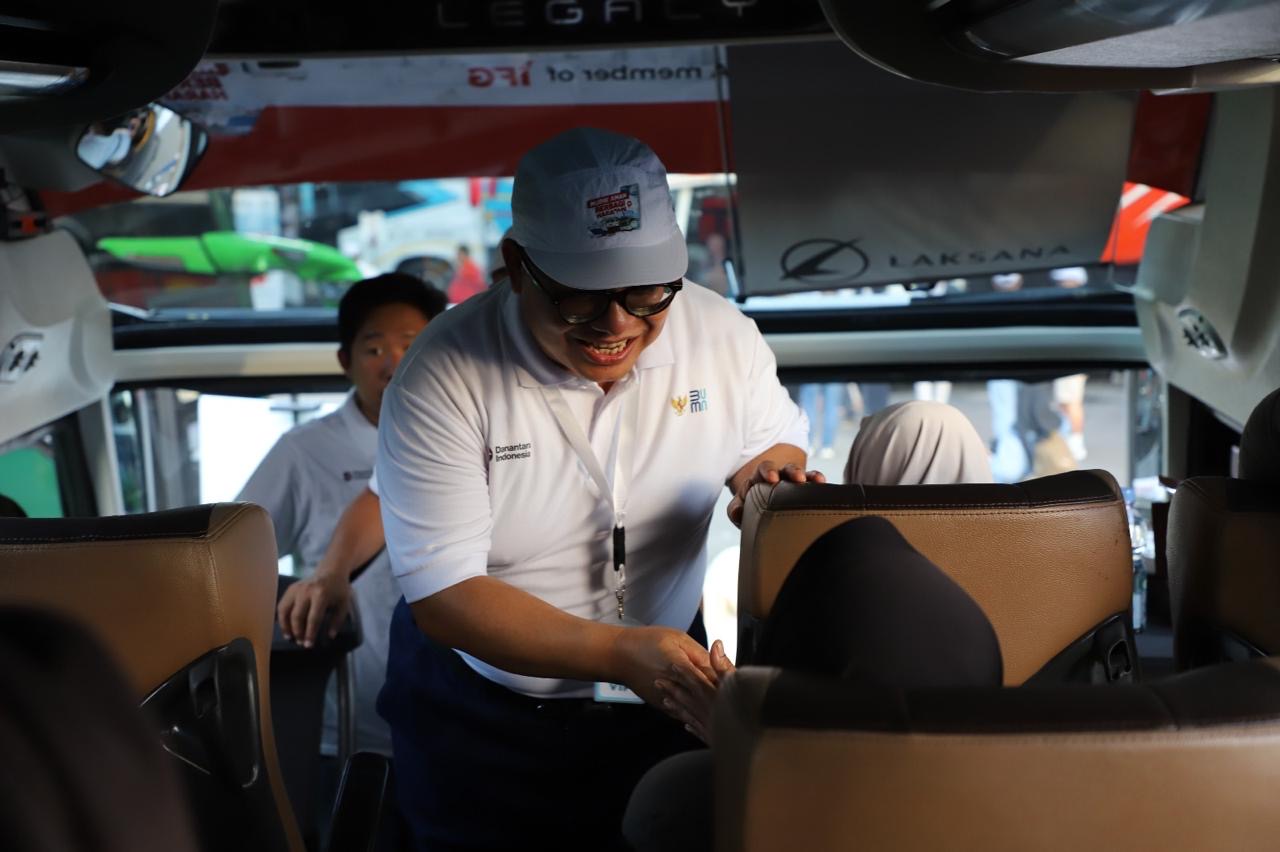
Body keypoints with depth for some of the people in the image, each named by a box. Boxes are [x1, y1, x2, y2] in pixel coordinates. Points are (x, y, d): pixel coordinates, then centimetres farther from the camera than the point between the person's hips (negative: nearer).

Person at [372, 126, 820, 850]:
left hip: (663, 699, 3)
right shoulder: (441, 380, -23)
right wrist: (618, 652, -37)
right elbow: (441, 593, -24)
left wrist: (771, 471, -20)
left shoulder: (723, 335, -12)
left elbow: (782, 452, 6)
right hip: (482, 720, -2)